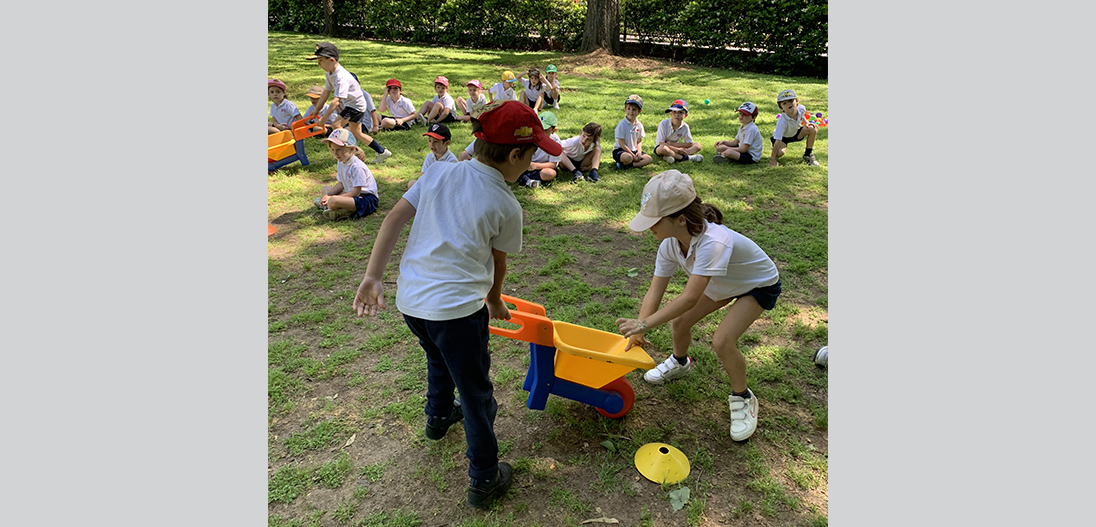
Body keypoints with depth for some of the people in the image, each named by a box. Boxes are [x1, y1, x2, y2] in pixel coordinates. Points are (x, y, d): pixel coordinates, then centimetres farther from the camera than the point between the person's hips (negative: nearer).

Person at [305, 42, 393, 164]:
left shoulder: (341, 77, -32)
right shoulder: (329, 74, -1)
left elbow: (336, 101, -37)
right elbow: (326, 93, 9)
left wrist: (324, 117, -35)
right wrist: (316, 109, 8)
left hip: (356, 105, -10)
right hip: (350, 104, 10)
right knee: (356, 133, 15)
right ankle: (382, 152, 22)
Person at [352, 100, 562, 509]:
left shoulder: (438, 172, 4)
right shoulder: (506, 207, -8)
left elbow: (394, 219, 0)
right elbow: (496, 263, 4)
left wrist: (373, 276, -2)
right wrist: (494, 301, 22)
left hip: (409, 299, 7)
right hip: (457, 309, -6)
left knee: (439, 360, 35)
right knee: (476, 395, 11)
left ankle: (438, 417, 60)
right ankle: (484, 480, 24)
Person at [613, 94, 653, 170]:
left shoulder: (639, 125, 5)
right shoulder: (621, 125, -14)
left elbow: (639, 141, 12)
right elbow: (621, 143, -15)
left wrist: (639, 152, -9)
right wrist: (633, 156, -18)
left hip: (634, 151, 7)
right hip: (620, 150, -7)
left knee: (649, 158, -14)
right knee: (628, 157, -41)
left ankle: (626, 165, -20)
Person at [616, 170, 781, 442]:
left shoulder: (713, 242, -44)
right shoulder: (669, 244, -21)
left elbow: (690, 298, -46)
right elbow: (655, 292, -19)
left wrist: (644, 324, -44)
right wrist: (638, 331, -30)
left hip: (759, 285, -7)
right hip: (722, 283, 7)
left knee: (722, 341, -21)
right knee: (679, 321, 0)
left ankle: (742, 398, 6)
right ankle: (680, 362, 35)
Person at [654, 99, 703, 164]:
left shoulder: (685, 127, -6)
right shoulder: (663, 124, -17)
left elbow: (689, 144, -5)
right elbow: (661, 143, -19)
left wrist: (673, 144, -15)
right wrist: (677, 149, -26)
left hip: (675, 147, 5)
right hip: (659, 148, -5)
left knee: (698, 145, -11)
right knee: (663, 148, -41)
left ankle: (674, 156, -33)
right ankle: (685, 157, -28)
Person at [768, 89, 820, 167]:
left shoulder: (801, 108, -23)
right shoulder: (782, 121, -39)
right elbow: (778, 141, -38)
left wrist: (806, 123, -10)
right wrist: (772, 159, -39)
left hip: (795, 133, 6)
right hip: (783, 137, -6)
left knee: (813, 130, -15)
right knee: (780, 153, -34)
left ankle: (808, 155, 4)